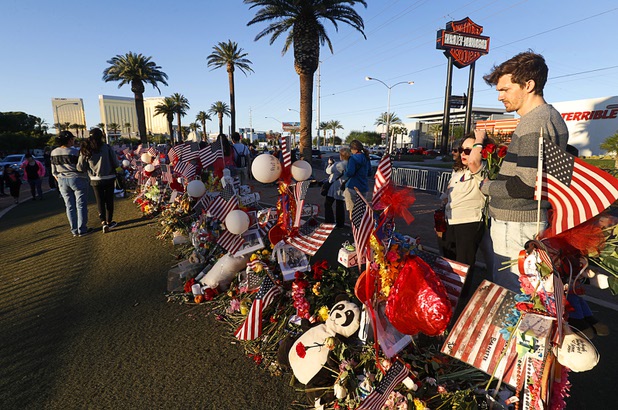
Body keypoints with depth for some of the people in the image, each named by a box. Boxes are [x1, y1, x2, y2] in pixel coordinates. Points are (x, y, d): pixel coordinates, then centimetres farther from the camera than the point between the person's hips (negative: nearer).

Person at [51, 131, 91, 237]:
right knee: (81, 205, 1)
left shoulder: (53, 153, 6)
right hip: (77, 180, -6)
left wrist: (59, 180, 21)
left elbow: (54, 171, 11)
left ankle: (74, 230, 15)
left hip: (62, 181, 6)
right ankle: (82, 229, 3)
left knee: (70, 206, 10)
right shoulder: (75, 152, -13)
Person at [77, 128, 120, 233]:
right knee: (109, 200, 13)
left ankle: (103, 222, 0)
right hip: (109, 178, -1)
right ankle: (109, 221, 23)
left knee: (100, 201, 12)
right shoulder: (107, 147, -11)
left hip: (95, 180, 1)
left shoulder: (85, 150, -6)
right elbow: (116, 163, -8)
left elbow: (80, 168, -5)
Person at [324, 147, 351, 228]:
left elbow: (328, 171, -8)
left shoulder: (338, 164, -20)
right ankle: (340, 224, 21)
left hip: (334, 188, -6)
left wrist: (330, 163, 9)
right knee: (340, 206, 15)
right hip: (343, 188, 6)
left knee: (328, 204, 8)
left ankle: (330, 222, 4)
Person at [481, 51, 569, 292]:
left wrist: (487, 186, -8)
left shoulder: (534, 123, -17)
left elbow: (527, 186, -23)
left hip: (515, 224, -10)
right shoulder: (551, 116, 15)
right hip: (535, 218, 10)